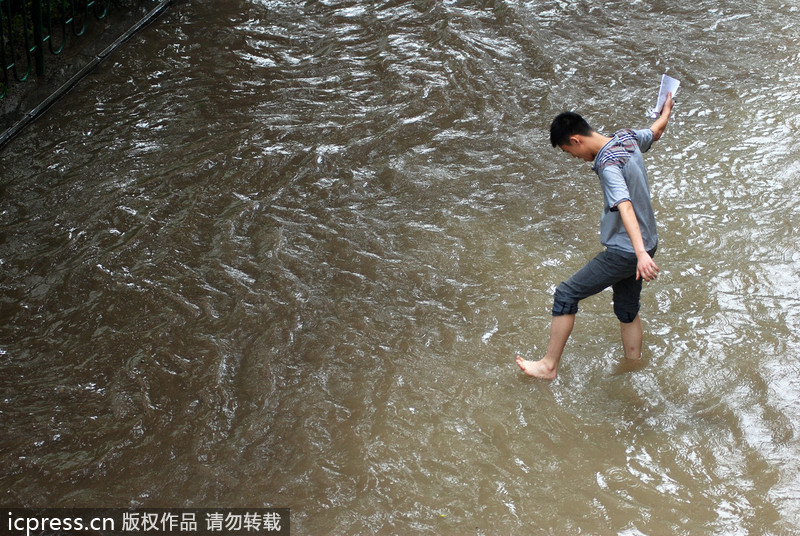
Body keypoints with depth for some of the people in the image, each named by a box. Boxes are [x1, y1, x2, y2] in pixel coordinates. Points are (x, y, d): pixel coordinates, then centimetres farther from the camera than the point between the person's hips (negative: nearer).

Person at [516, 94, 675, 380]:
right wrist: (666, 111, 47)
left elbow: (625, 207, -39)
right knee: (627, 310, 21)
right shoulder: (628, 137, 1)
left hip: (623, 252, -9)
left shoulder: (608, 165, -25)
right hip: (643, 246, 9)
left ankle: (549, 365, 8)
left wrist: (640, 253, -50)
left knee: (565, 295, -1)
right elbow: (655, 131, 24)